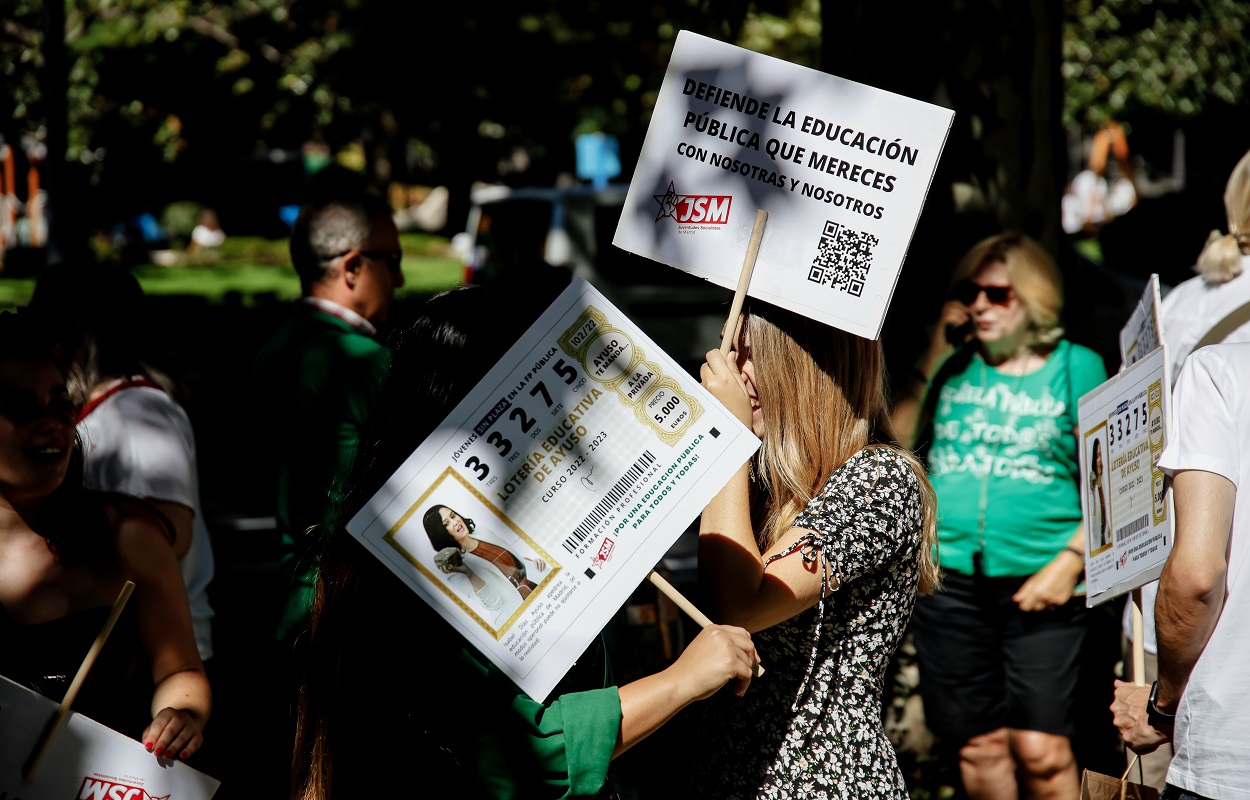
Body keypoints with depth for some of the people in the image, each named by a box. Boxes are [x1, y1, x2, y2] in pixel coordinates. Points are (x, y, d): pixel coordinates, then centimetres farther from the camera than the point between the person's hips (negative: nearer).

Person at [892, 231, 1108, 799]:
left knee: (1041, 749, -10)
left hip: (1041, 585, -2)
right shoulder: (953, 365, 12)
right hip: (947, 579, 3)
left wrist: (1069, 563, -8)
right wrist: (932, 361, 0)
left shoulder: (1077, 367, 6)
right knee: (979, 746, 5)